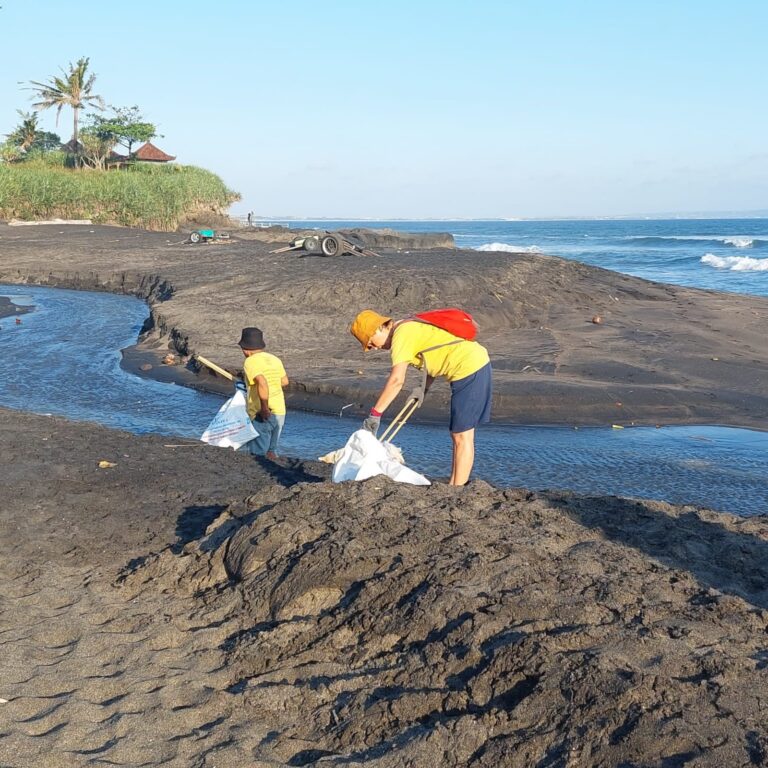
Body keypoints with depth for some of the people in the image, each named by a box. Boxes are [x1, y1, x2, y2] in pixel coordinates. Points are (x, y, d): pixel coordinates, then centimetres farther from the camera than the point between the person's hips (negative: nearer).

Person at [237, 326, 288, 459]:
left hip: (262, 415, -7)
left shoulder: (251, 362, -11)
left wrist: (264, 408, -23)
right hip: (280, 412, 7)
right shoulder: (274, 359, 11)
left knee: (258, 454, -1)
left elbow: (262, 382, -26)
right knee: (271, 452, 17)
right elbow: (284, 381, 21)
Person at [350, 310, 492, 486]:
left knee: (462, 436, -4)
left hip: (468, 368, -10)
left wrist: (375, 413, -21)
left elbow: (397, 380, -23)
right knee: (458, 434, 14)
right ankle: (453, 487, 20)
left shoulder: (401, 334, -14)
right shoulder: (411, 327, 16)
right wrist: (424, 388, 12)